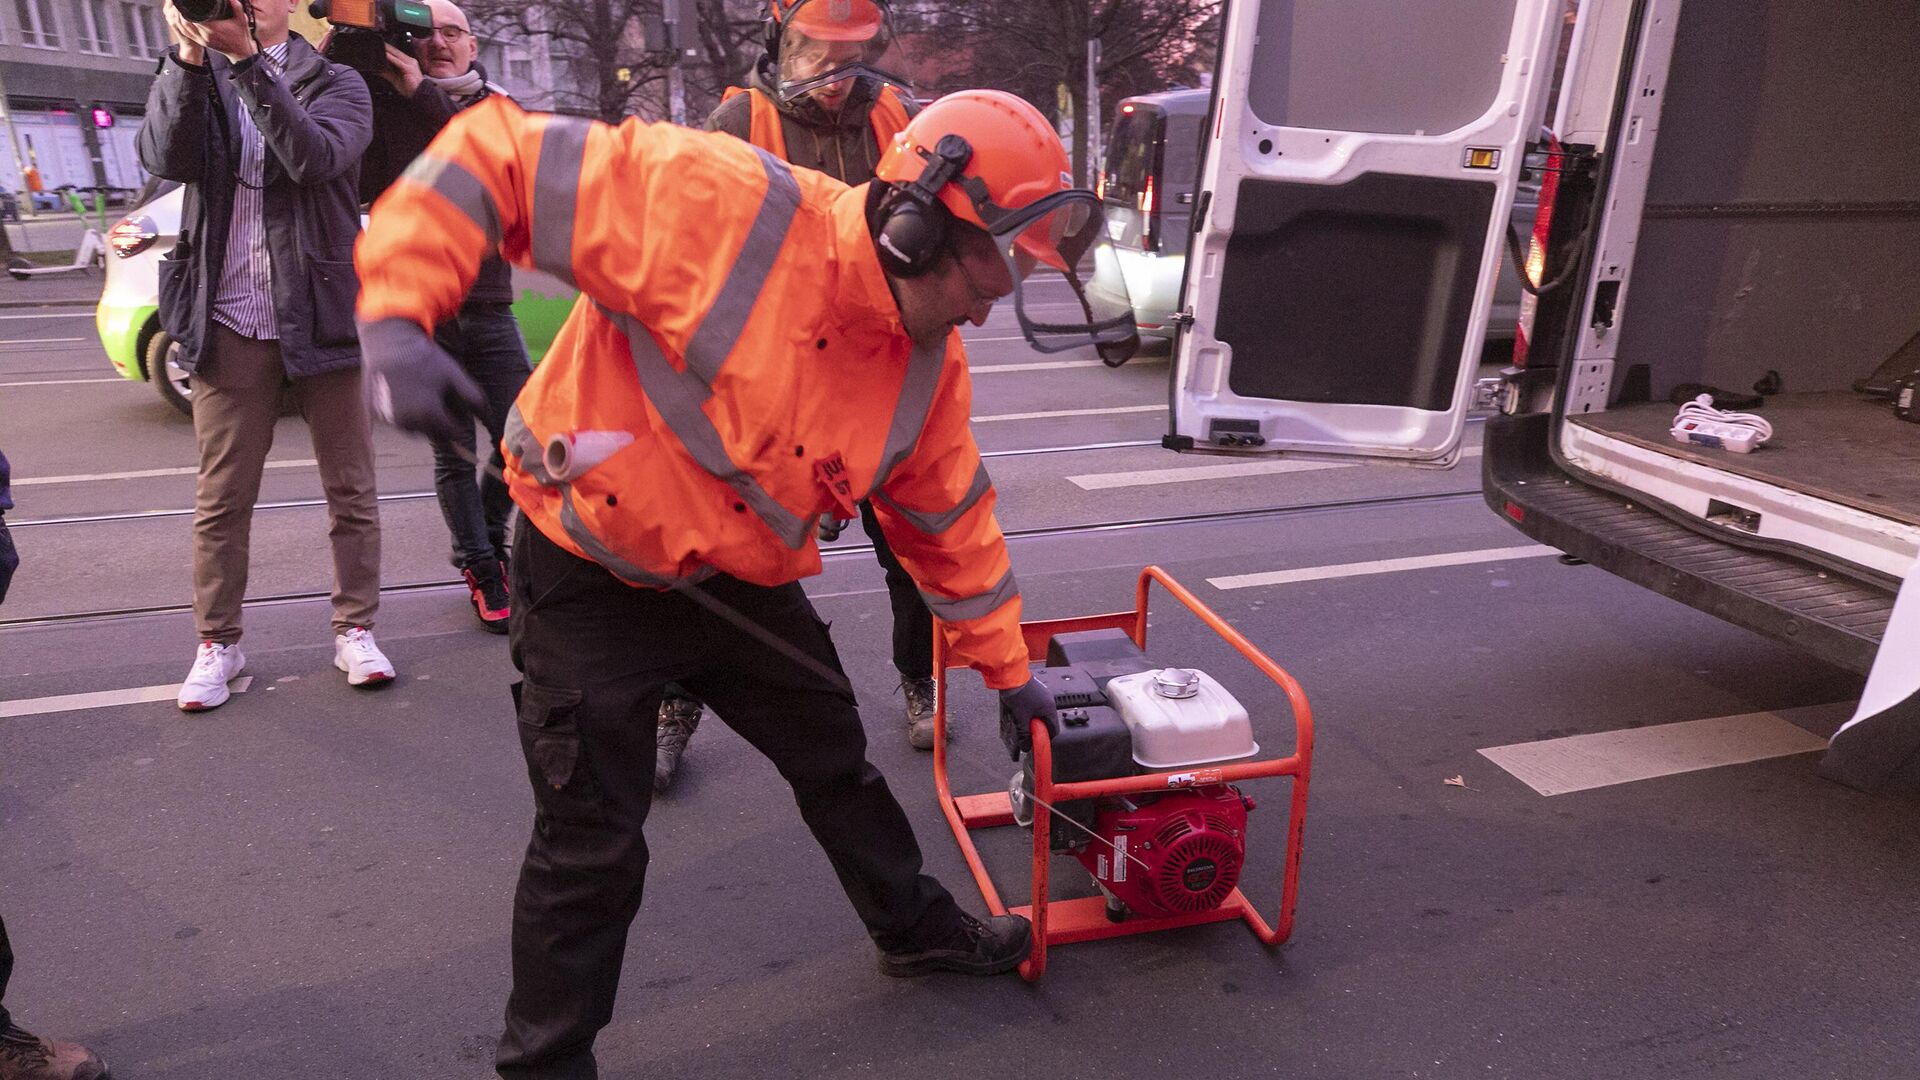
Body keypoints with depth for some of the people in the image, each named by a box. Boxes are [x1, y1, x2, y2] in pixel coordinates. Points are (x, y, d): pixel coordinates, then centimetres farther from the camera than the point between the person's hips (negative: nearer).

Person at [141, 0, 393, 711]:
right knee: (222, 498, 5)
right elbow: (164, 158, -10)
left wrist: (247, 58, -25)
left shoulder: (335, 84, 5)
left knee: (351, 490, 4)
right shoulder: (189, 82, 10)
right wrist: (190, 59, -21)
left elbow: (316, 157, -16)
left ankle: (355, 631, 16)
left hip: (321, 319, -1)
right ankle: (217, 644, 16)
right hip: (229, 325, 1)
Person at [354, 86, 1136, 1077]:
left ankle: (917, 930, 46)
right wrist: (396, 316, -34)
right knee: (592, 842, 2)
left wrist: (1007, 667, 14)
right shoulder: (723, 205, -28)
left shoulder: (930, 370, -6)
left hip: (741, 583, 6)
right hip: (589, 576, -6)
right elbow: (496, 157, -23)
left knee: (837, 761, 19)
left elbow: (949, 525, 7)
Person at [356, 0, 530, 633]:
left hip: (489, 307, 2)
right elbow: (364, 183, -11)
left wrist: (423, 94, -21)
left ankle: (489, 537, 28)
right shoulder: (381, 103, 4)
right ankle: (480, 569, 18)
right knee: (454, 453, 2)